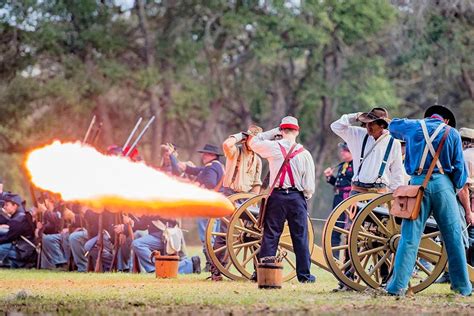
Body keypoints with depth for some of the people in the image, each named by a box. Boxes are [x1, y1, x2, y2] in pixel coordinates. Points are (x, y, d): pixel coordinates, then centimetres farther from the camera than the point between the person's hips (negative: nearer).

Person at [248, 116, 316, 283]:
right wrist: (306, 196, 16)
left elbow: (253, 142, 15)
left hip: (277, 196, 0)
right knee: (300, 237, 7)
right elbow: (309, 186, -3)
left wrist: (273, 132, 17)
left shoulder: (274, 147, -4)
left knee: (270, 235, 5)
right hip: (297, 197, 0)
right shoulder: (305, 154, -2)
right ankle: (304, 274, 10)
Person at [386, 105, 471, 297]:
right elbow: (459, 166, 4)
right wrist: (456, 187, 19)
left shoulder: (414, 126, 11)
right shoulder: (452, 133, 6)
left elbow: (392, 125, 33)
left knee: (409, 237, 0)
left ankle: (397, 286, -6)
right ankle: (462, 286, 9)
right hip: (442, 183, -1)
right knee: (453, 236, 6)